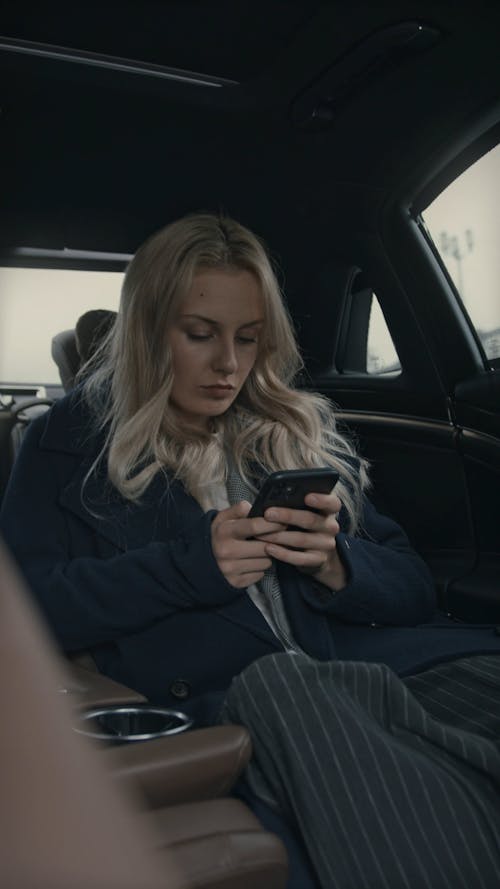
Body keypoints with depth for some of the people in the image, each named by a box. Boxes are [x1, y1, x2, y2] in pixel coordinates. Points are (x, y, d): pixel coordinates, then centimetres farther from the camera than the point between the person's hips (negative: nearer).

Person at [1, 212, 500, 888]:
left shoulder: (306, 431, 21)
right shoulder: (72, 440, 12)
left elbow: (412, 586, 17)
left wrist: (335, 567, -6)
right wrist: (191, 566, -9)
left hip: (375, 656, 3)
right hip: (212, 693, -2)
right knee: (279, 685, -36)